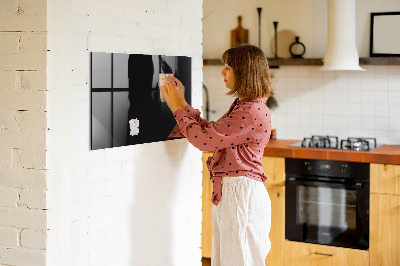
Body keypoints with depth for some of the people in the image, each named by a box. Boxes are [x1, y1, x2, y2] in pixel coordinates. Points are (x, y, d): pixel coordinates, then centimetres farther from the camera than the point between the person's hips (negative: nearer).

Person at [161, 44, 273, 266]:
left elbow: (204, 139, -19)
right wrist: (181, 103, 15)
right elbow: (210, 131, 18)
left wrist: (177, 108, -7)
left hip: (242, 193, -10)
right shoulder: (242, 106, 14)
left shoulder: (253, 112, -19)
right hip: (228, 192, 10)